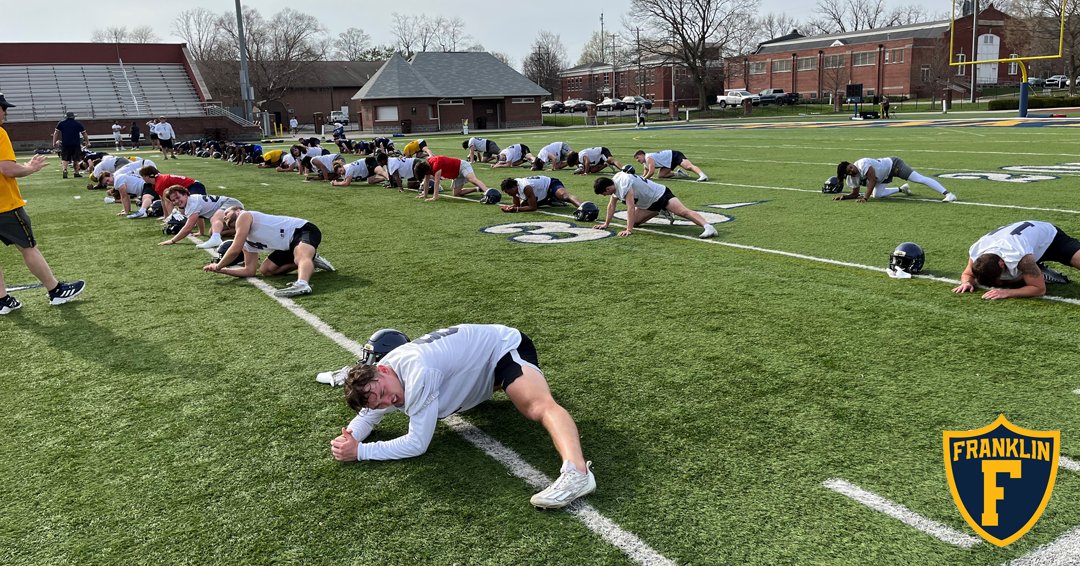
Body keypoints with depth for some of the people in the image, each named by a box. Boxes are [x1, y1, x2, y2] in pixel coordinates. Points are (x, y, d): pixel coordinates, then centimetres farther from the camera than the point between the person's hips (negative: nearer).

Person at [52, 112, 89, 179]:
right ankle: (76, 173, 6)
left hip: (65, 144, 1)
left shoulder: (61, 123, 8)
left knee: (65, 159, 9)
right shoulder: (78, 123, 6)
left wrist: (54, 142, 7)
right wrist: (88, 142, 17)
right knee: (75, 159, 9)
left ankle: (65, 170, -13)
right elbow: (84, 133, 9)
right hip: (76, 144, 0)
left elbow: (56, 133, 4)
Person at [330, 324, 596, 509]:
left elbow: (417, 444, -31)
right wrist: (350, 437, -15)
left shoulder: (416, 373, -36)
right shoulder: (378, 383, -10)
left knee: (540, 406, -39)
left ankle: (576, 471, -55)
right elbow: (368, 415, 8)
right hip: (480, 350, 10)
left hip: (505, 345, -10)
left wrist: (359, 452, -29)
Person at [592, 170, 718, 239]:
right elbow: (611, 206, 16)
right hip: (648, 203, 11)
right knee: (635, 221, 8)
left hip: (660, 195, -11)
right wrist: (606, 224, 16)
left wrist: (629, 230, -35)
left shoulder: (624, 183, -27)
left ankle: (708, 227, -47)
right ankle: (662, 212, 26)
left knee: (683, 211, -31)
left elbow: (631, 208, -33)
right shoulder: (614, 184, 3)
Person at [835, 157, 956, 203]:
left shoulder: (862, 164, -34)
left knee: (919, 178, -18)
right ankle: (901, 189, 20)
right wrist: (844, 196, -21)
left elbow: (872, 180, -36)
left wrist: (865, 198, -42)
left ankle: (947, 193, -20)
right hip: (884, 176, 8)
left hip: (892, 165, -8)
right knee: (877, 195, -5)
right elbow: (855, 194, -2)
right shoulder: (852, 178, -11)